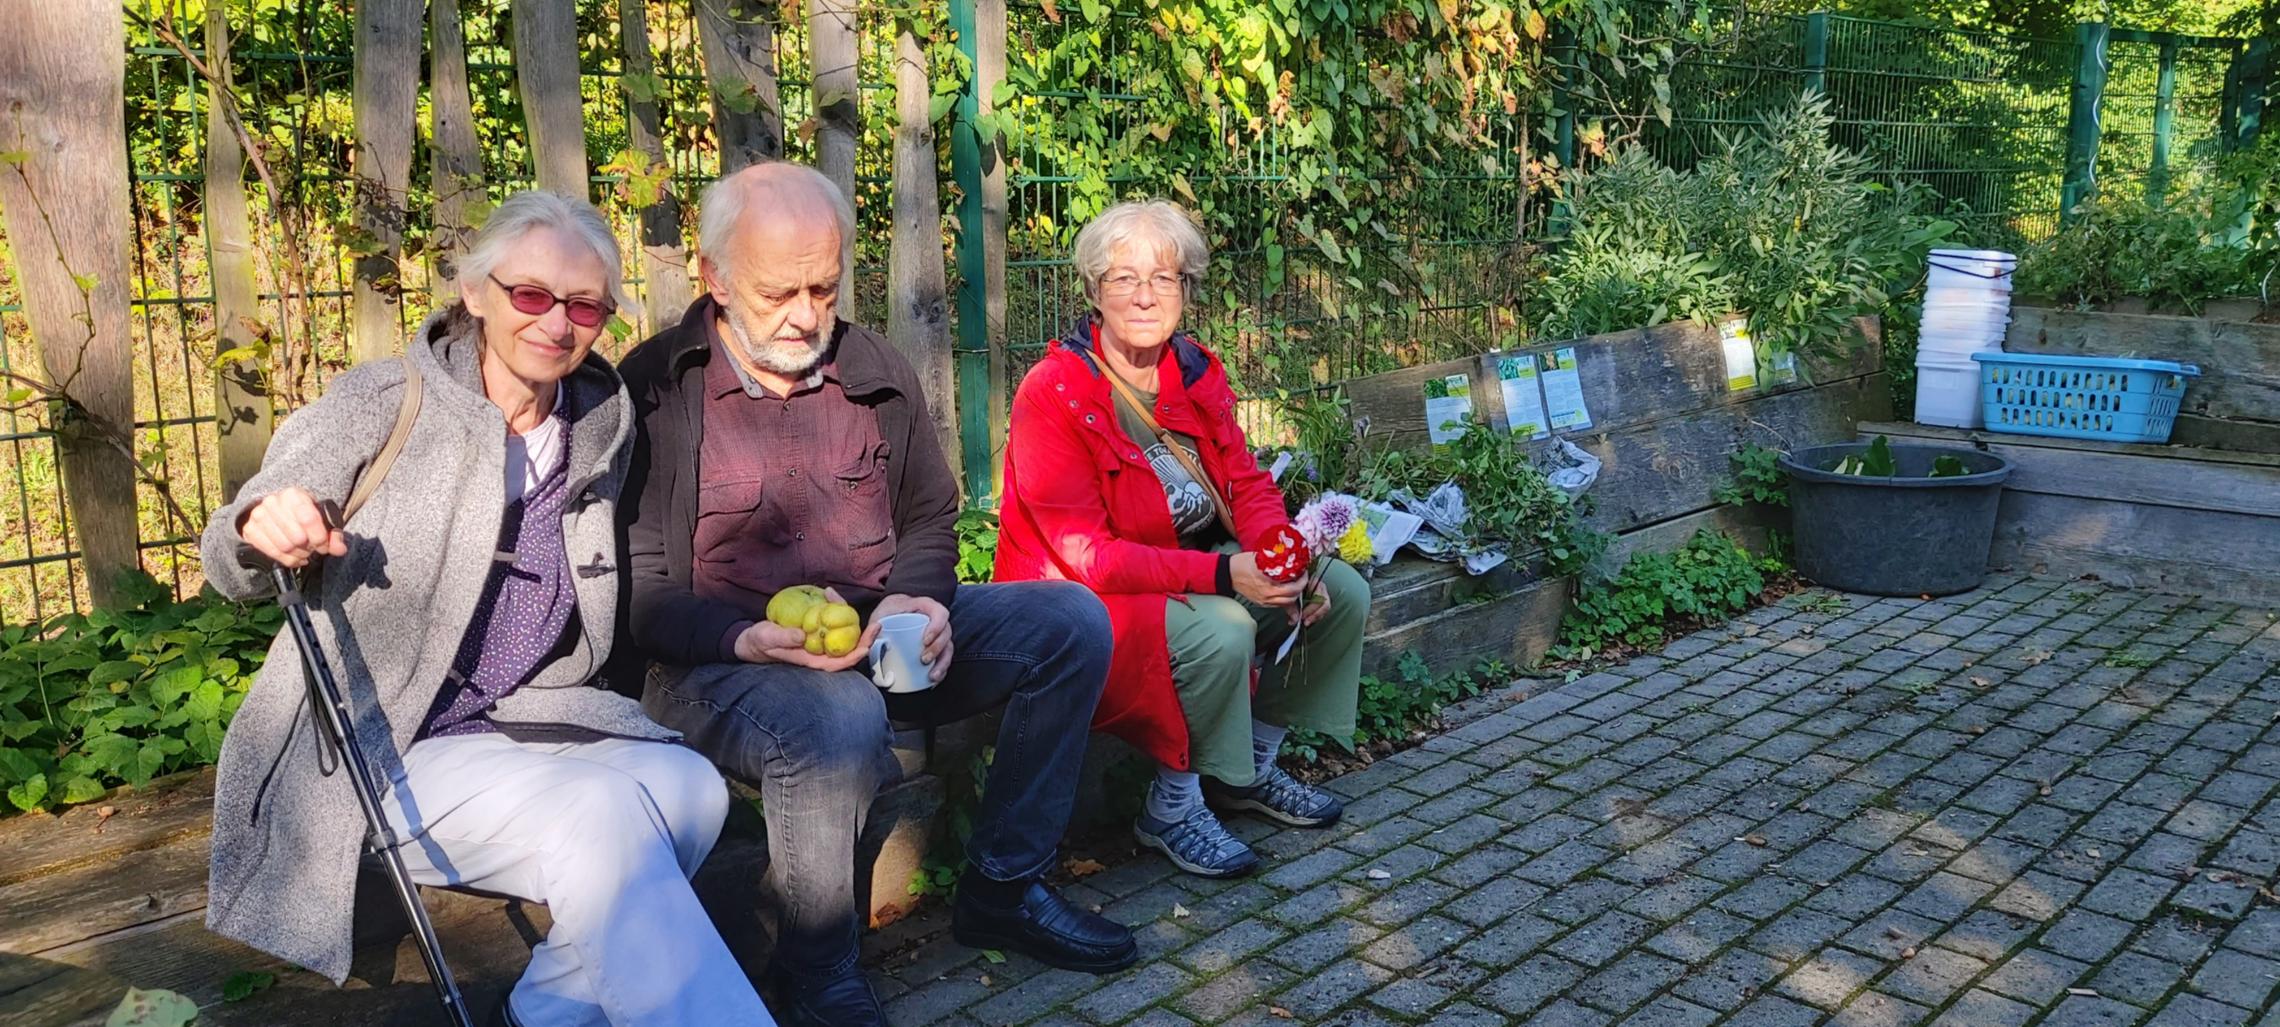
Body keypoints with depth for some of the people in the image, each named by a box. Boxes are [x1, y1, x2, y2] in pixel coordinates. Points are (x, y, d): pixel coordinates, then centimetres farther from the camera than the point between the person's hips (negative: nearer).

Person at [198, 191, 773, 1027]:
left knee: (687, 786, -26)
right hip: (377, 747, -5)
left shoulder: (602, 430, 8)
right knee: (603, 816, -31)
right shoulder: (380, 404, -5)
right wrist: (261, 532, -31)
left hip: (525, 721, 5)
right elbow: (231, 567, -8)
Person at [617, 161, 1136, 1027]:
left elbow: (930, 521, 16)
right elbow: (636, 589, -10)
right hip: (718, 664, -6)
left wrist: (915, 602, -6)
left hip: (880, 637, 6)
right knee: (841, 719, -39)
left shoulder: (878, 373, 9)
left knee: (1071, 621, -7)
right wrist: (744, 641, -26)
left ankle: (1002, 888, 4)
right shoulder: (653, 389, -7)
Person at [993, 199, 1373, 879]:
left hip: (1199, 568, 8)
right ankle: (1171, 810, -9)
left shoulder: (1197, 372, 2)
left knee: (1342, 593, -1)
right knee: (1221, 632, -33)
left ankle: (1252, 769, 15)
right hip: (1087, 598, -8)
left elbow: (1246, 483, 5)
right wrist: (1222, 575, -32)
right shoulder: (1053, 395, -20)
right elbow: (1087, 555, -25)